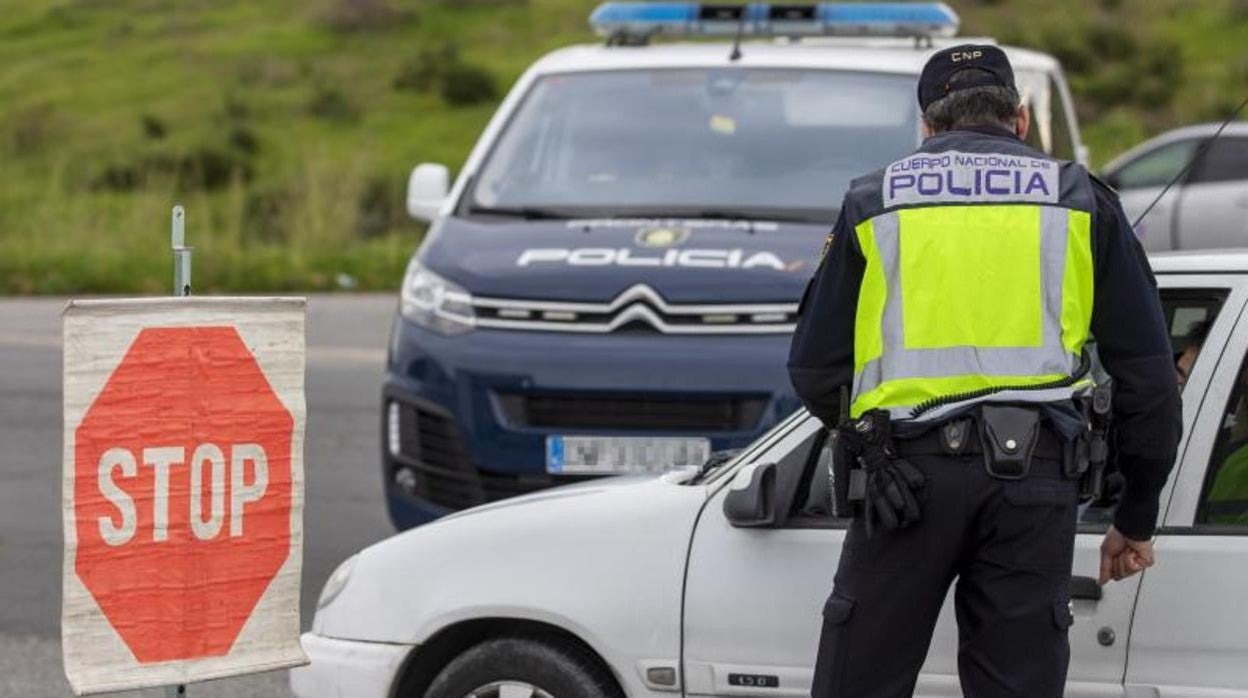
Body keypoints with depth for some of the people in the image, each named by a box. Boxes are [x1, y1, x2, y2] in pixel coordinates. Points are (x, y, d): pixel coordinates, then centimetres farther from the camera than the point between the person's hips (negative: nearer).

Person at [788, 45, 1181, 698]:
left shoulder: (874, 201, 13)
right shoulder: (1079, 201, 13)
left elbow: (813, 371, 12)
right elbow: (1147, 374, 11)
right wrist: (1138, 516, 18)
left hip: (905, 477, -1)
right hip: (1032, 477, 1)